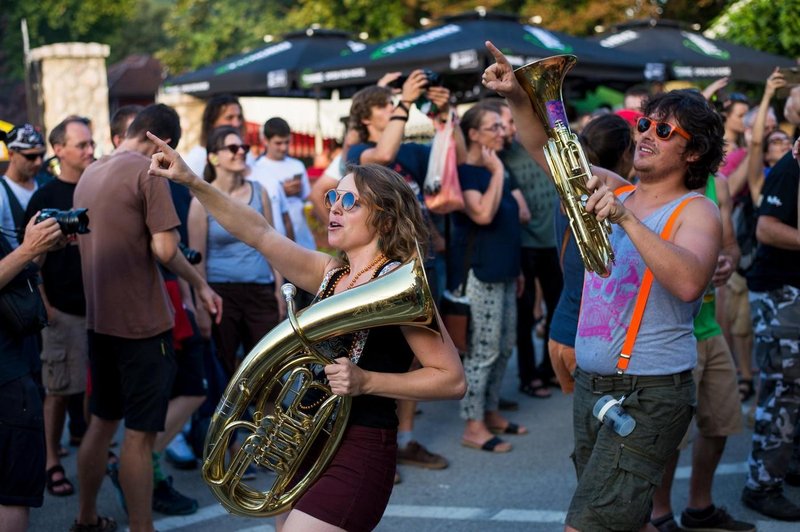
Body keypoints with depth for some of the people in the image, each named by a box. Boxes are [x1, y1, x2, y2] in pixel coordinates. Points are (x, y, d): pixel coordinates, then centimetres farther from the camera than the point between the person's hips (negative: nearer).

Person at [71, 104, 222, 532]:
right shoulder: (147, 171, -13)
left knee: (102, 422, 19)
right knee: (139, 433, -2)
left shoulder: (89, 174, 11)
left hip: (100, 318, 8)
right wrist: (199, 284, -5)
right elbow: (164, 249, -19)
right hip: (142, 321, -8)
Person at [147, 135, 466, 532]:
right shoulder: (329, 274, 10)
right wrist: (192, 182, -8)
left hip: (360, 453, -8)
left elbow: (452, 380, -16)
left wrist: (365, 382, -24)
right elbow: (259, 233, 2)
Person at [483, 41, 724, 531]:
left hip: (649, 395, -7)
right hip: (590, 382, 7)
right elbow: (547, 148, 9)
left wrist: (626, 219, -32)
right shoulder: (614, 191, 10)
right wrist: (518, 98, -7)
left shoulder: (696, 212, -9)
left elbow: (687, 283, -28)